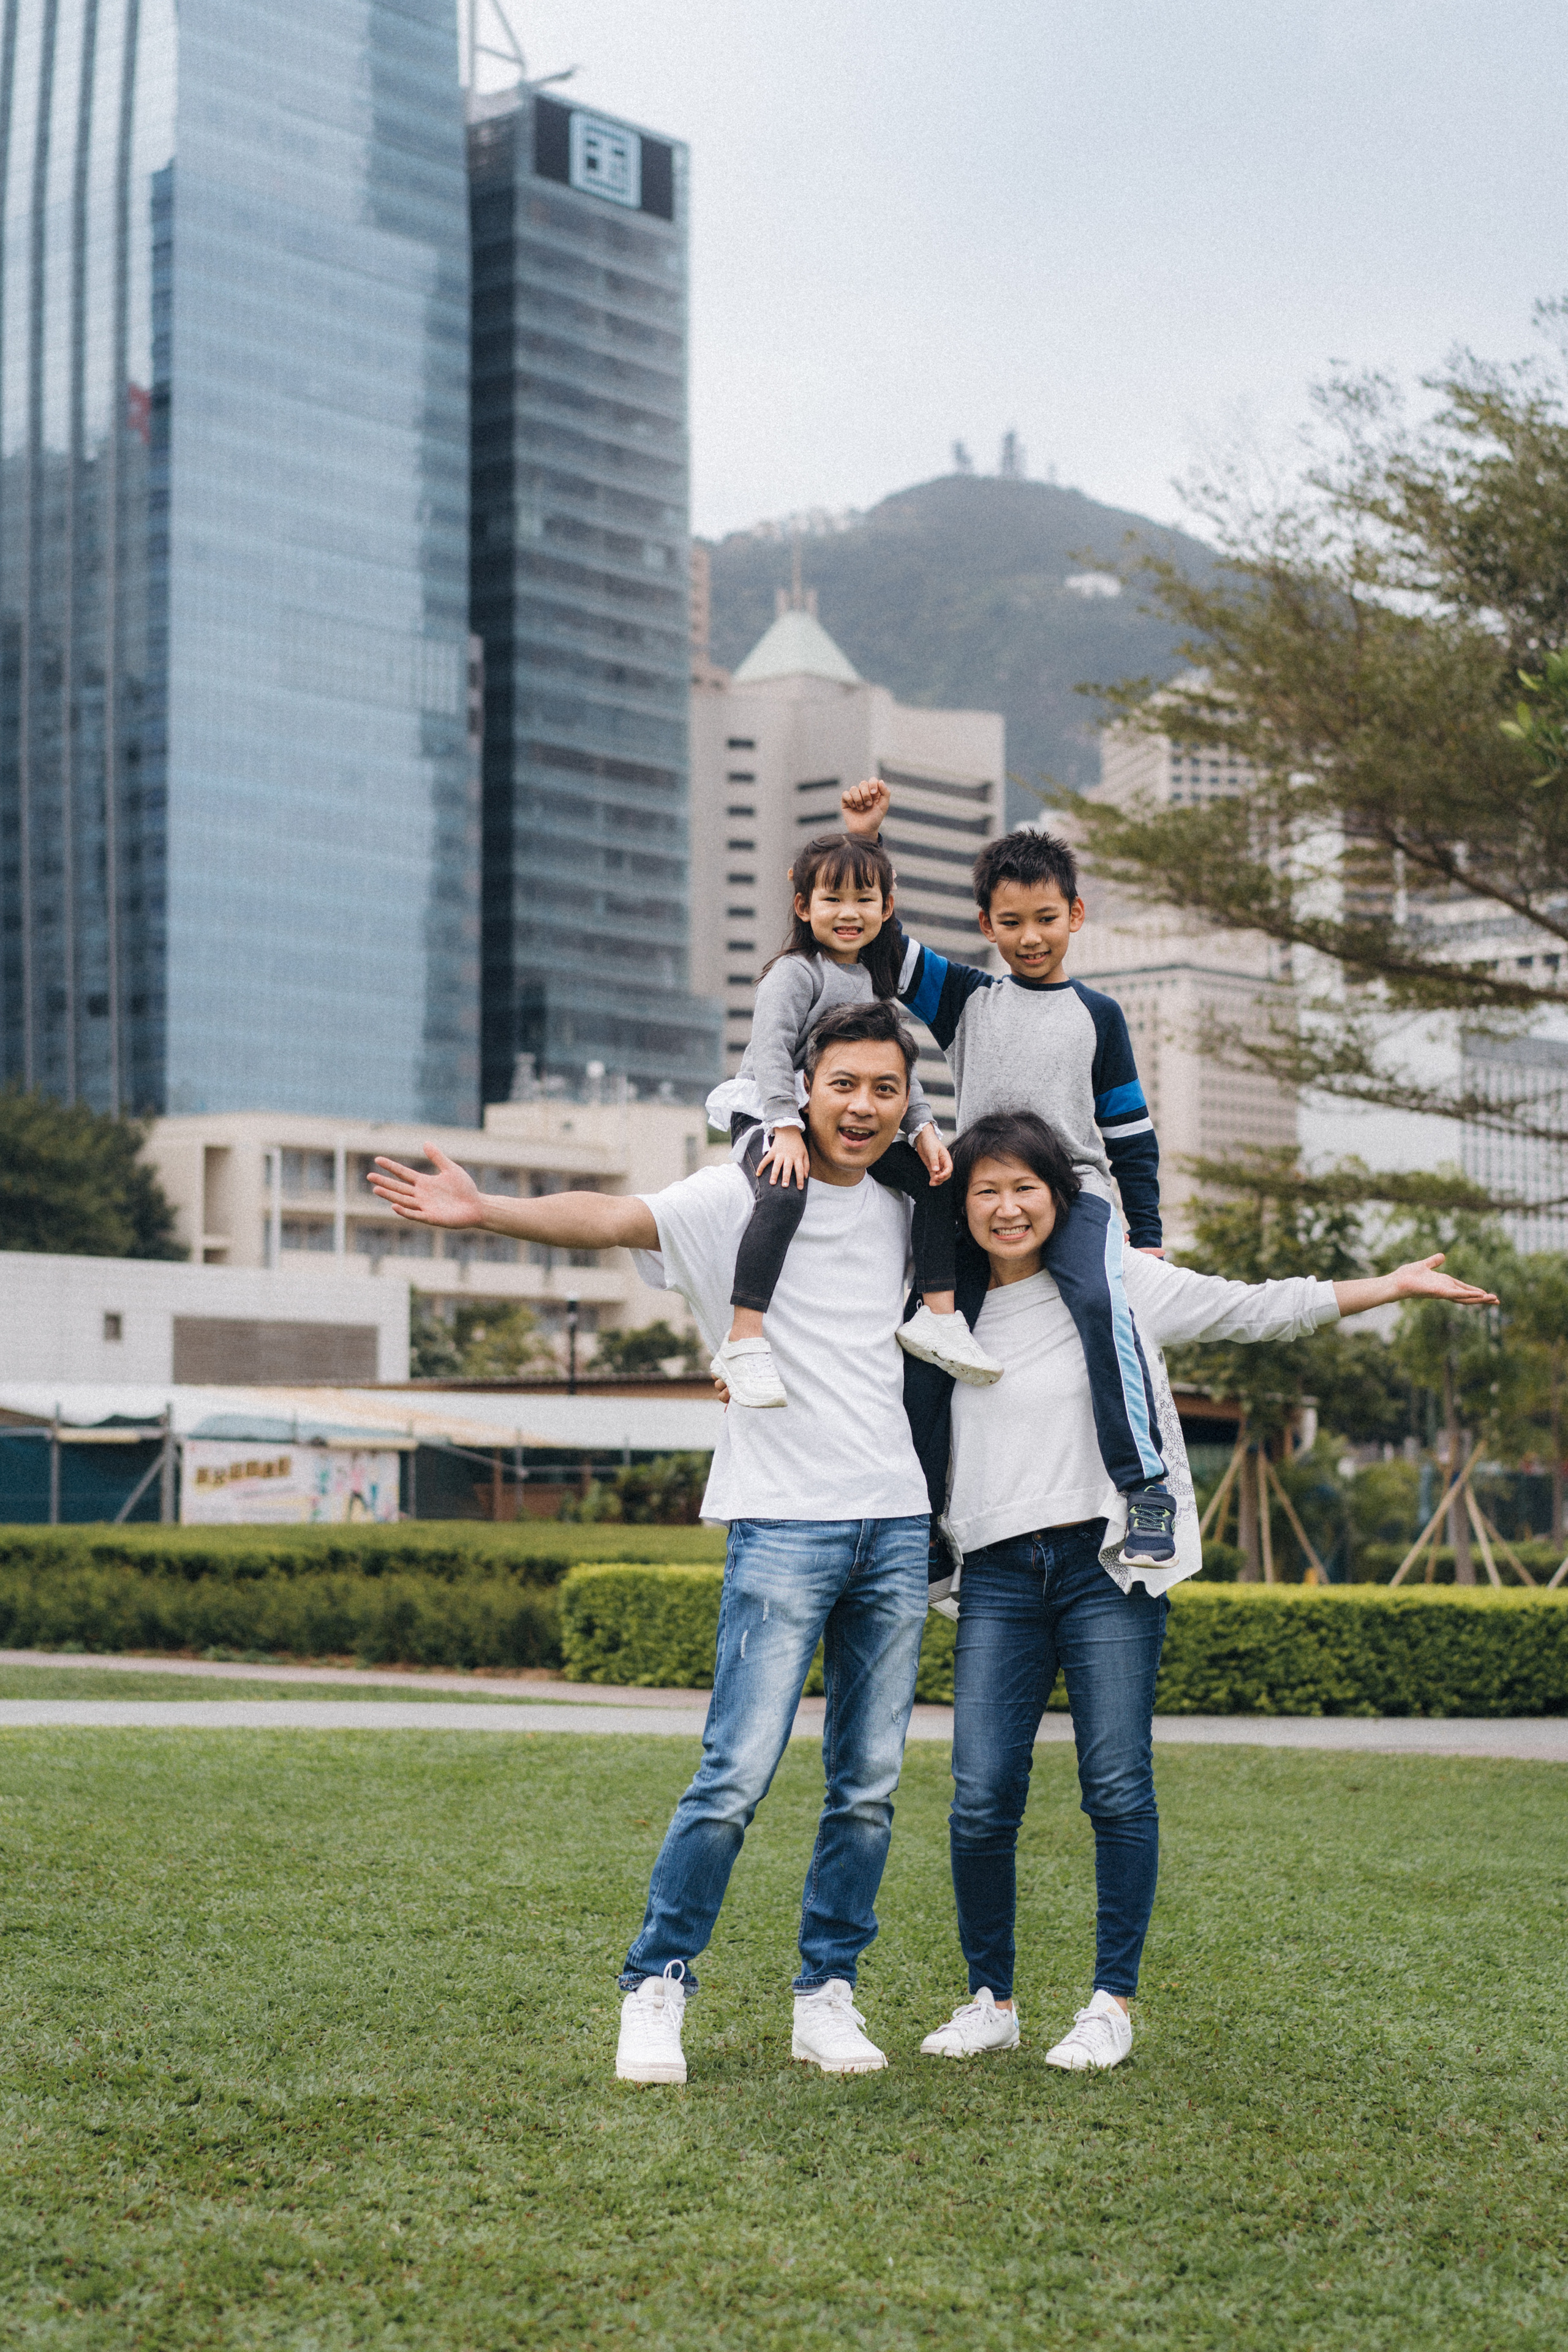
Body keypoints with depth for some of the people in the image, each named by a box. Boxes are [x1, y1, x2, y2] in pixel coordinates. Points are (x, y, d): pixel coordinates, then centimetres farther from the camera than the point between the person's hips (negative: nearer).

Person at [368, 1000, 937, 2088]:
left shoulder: (903, 1207, 13)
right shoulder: (740, 1197, -3)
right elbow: (611, 1217, -20)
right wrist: (486, 1209, -36)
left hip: (896, 1523, 5)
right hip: (784, 1524, -5)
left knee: (869, 1786, 7)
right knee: (737, 1776, -10)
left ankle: (827, 1996, 18)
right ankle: (657, 1988, 4)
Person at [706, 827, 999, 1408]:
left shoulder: (877, 981, 15)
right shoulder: (795, 973, -8)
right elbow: (771, 1050, -20)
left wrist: (923, 1128, -1)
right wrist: (787, 1128, -31)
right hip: (769, 1119, -8)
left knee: (934, 1177, -3)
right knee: (786, 1191, -35)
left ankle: (937, 1315, 2)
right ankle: (743, 1344, -36)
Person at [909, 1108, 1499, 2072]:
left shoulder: (1116, 1283, 4)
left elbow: (1258, 1309, 5)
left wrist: (1390, 1286, -2)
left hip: (1105, 1565, -2)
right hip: (998, 1576, 3)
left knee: (1118, 1791, -4)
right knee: (982, 1802, -4)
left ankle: (1114, 2002, 6)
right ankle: (992, 2001, 11)